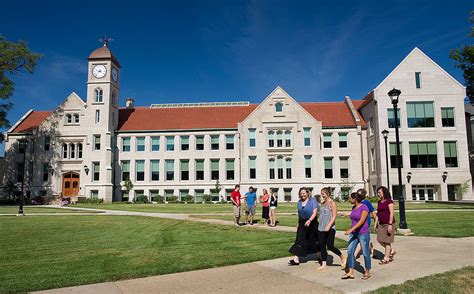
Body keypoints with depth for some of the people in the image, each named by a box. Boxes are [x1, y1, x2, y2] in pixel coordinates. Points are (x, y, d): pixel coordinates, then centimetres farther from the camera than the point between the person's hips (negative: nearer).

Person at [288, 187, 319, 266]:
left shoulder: (312, 200, -10)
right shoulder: (299, 202, 6)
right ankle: (296, 259, -6)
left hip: (312, 223, -4)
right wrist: (298, 224, 15)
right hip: (302, 224, 4)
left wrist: (309, 220, -32)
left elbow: (315, 213, -18)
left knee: (314, 241, 10)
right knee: (299, 241, -5)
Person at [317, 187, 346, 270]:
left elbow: (334, 216, -14)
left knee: (330, 246, -9)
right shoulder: (322, 203, 14)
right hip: (321, 228, 7)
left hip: (330, 228, -7)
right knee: (322, 246, 6)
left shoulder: (332, 203, -7)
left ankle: (342, 257, 15)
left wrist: (329, 226, -24)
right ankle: (323, 264, 14)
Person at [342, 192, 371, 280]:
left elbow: (362, 221, -23)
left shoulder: (364, 208, -14)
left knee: (365, 253, 3)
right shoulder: (354, 208, 10)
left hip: (363, 233, -7)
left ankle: (367, 272, 20)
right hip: (354, 233, 8)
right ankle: (350, 272, 3)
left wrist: (351, 229, -28)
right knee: (350, 251, 0)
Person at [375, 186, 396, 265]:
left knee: (387, 240, -1)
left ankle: (386, 258, 7)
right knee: (380, 240, 6)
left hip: (388, 223, -8)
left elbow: (392, 213, -16)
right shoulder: (379, 202, 13)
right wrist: (376, 223, 13)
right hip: (381, 224, 8)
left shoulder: (389, 202, -10)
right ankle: (391, 251, 27)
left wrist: (390, 224, -21)